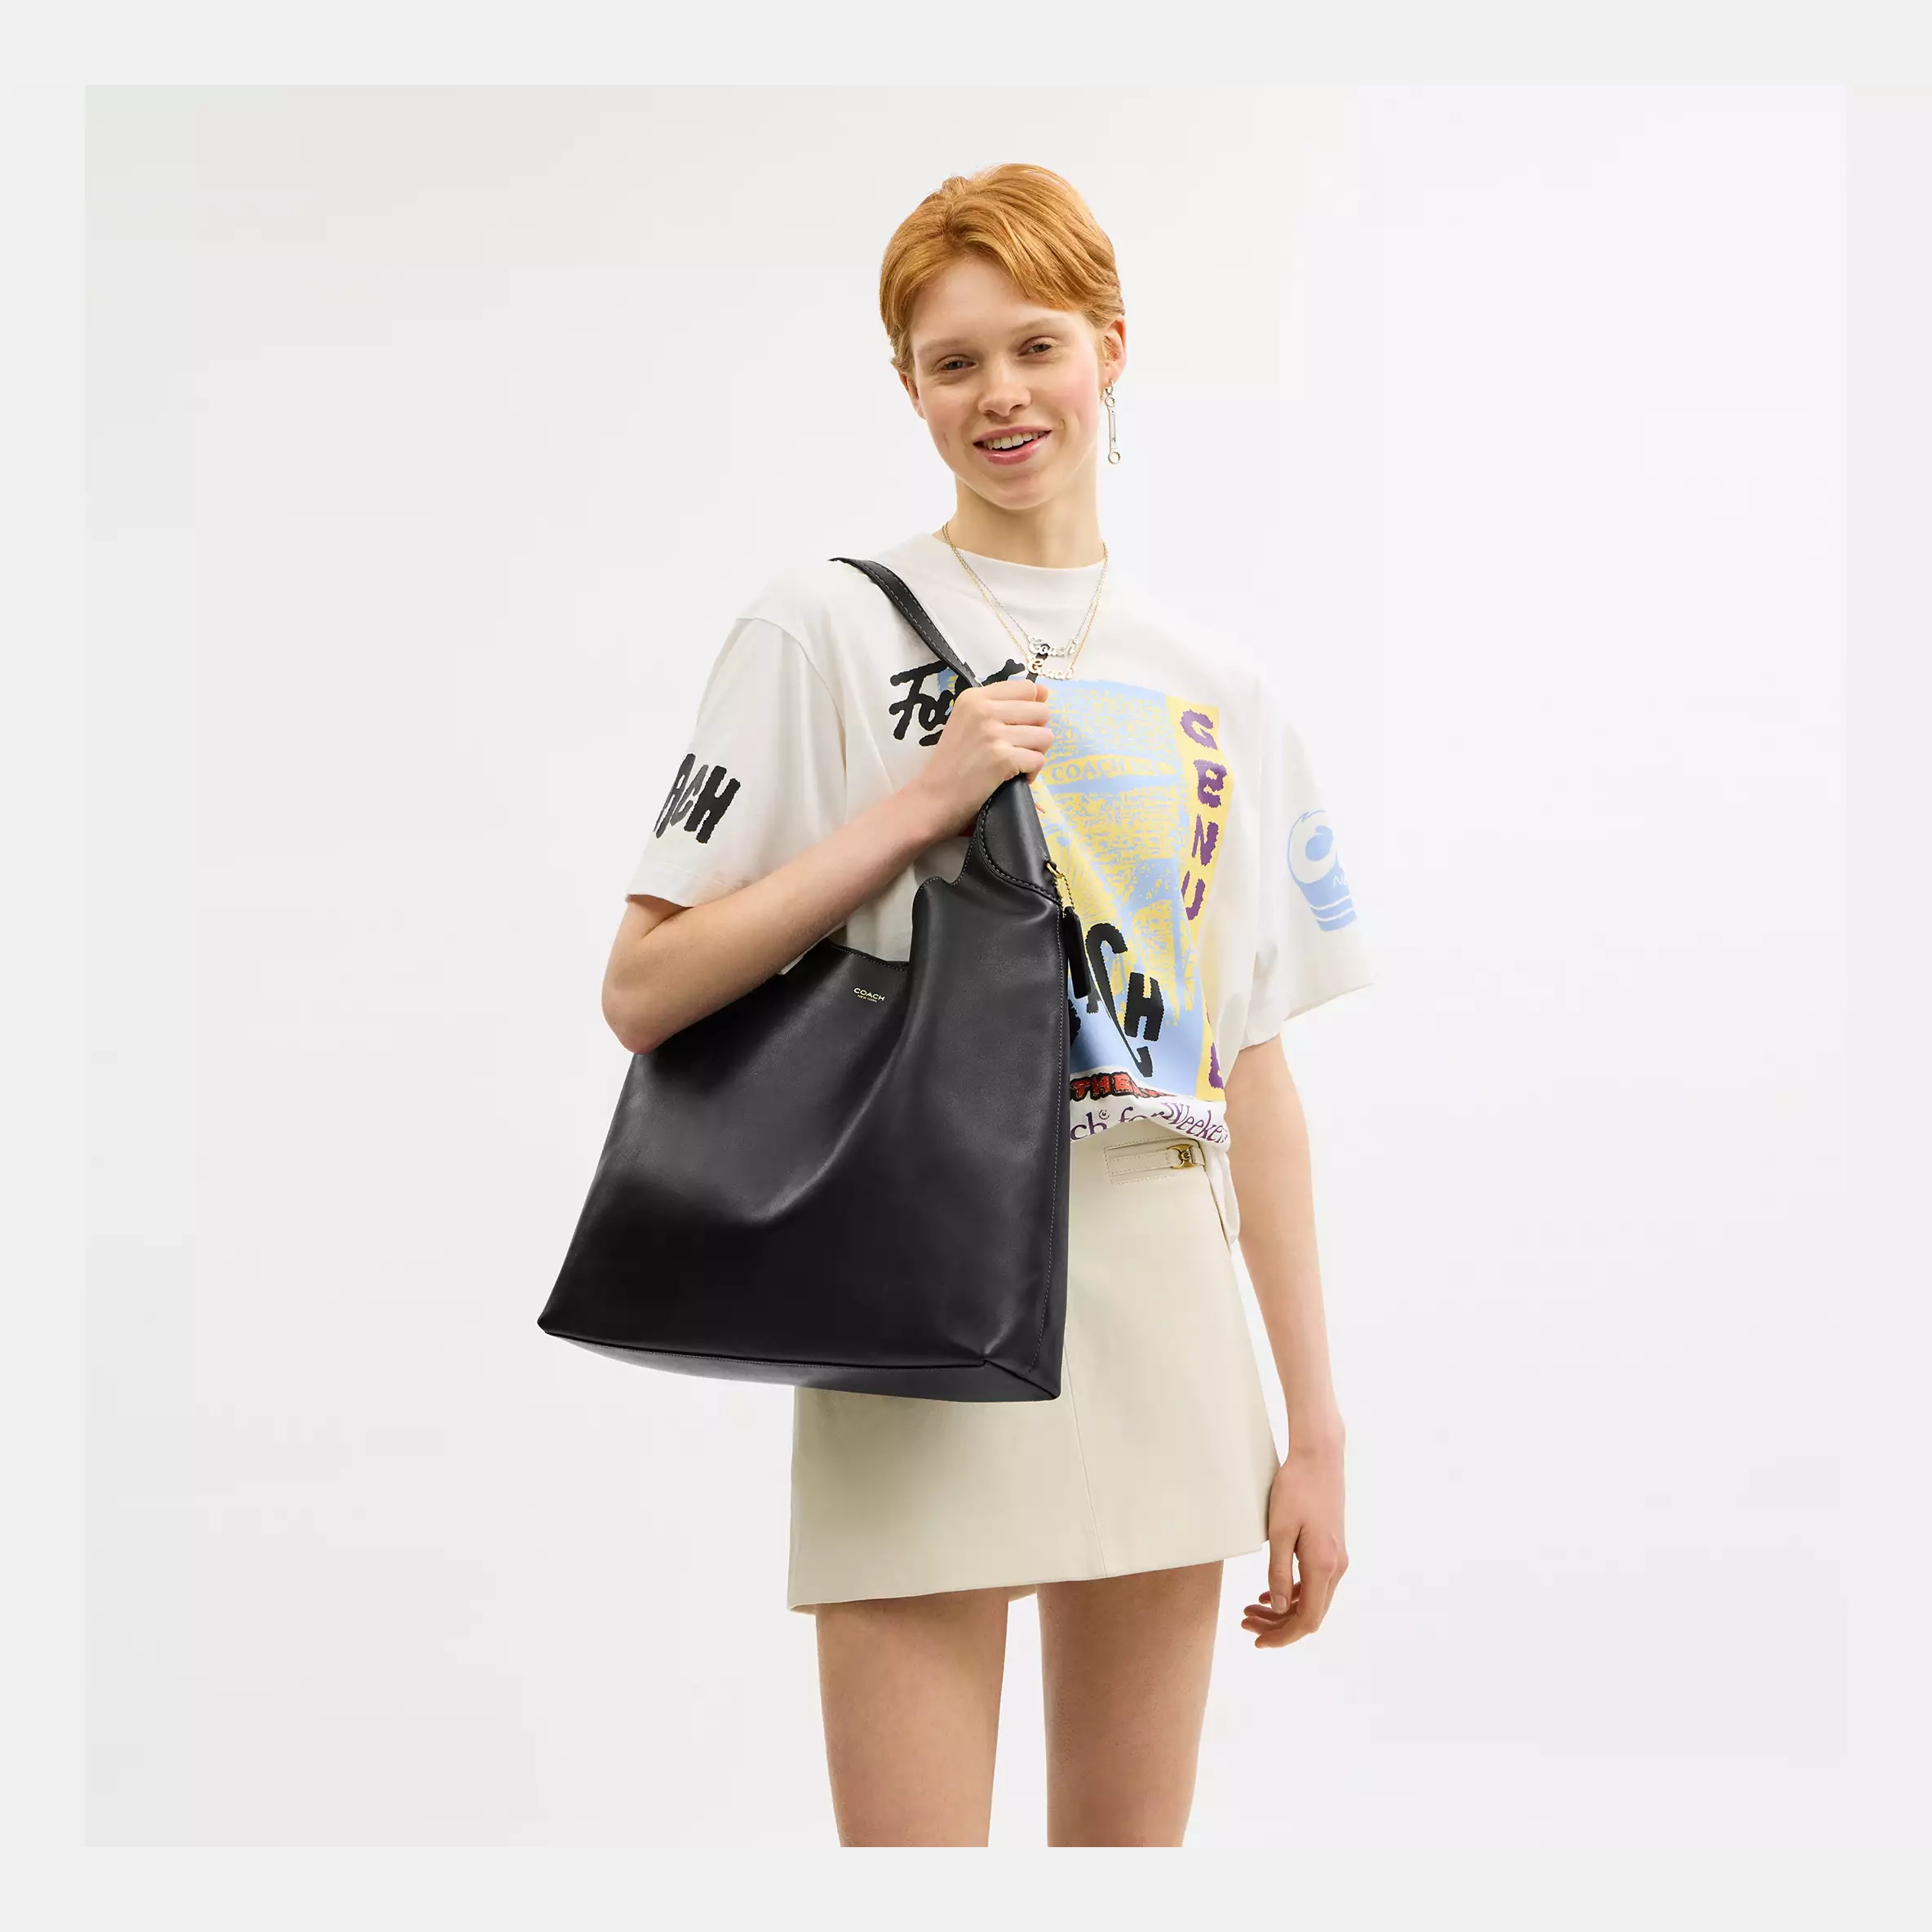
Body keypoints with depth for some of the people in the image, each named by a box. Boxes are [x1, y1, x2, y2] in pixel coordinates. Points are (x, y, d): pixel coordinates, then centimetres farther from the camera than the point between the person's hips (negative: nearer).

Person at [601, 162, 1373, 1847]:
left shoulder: (1218, 688, 12)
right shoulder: (825, 631, -1)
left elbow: (1252, 1077, 11)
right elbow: (644, 991, -7)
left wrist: (1315, 1426, 8)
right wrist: (925, 799, -13)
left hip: (1169, 1321, 4)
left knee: (1131, 1852, 11)